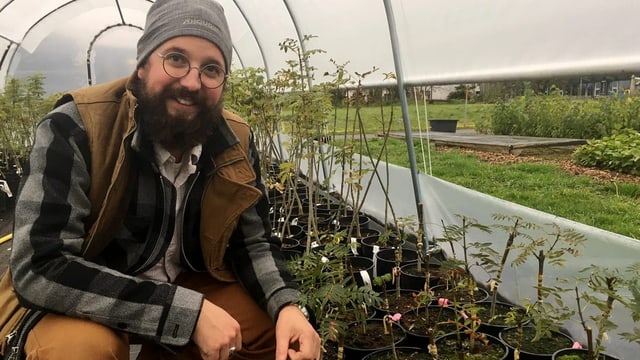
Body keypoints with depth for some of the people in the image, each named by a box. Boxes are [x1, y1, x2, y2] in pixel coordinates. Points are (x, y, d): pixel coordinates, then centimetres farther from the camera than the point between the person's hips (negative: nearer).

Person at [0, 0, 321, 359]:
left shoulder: (235, 142, -11)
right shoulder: (75, 129, -26)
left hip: (185, 288, 5)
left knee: (280, 329, -5)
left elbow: (253, 241, -3)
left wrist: (286, 304, -24)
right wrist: (187, 312, -36)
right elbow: (39, 268, -32)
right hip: (80, 304, -4)